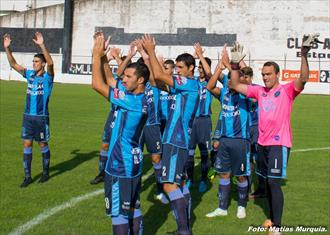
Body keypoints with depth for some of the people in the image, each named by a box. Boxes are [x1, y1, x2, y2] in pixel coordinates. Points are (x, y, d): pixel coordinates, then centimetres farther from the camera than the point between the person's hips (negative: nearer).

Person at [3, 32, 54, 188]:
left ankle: (46, 173, 24)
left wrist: (42, 45, -38)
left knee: (43, 145, 8)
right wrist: (7, 48, -7)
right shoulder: (29, 74, 6)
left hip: (41, 117, -5)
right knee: (27, 145, 4)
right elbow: (13, 64, 6)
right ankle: (27, 176, 11)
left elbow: (51, 63, -28)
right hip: (27, 116, 5)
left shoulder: (47, 77, -8)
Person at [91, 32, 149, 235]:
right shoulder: (136, 98, 3)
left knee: (119, 213, 0)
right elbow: (110, 79, 12)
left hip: (121, 167, -9)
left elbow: (97, 84, -23)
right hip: (133, 164, 9)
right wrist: (102, 55, 4)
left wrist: (97, 55, -14)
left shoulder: (133, 101, -23)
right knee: (133, 208, 18)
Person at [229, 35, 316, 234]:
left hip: (279, 143, -6)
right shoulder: (260, 91, 9)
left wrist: (304, 55, -34)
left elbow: (303, 79, -24)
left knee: (274, 182, -11)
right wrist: (235, 64, 3)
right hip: (263, 143, 6)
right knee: (267, 182, 14)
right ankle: (272, 218, 28)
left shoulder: (286, 90, -7)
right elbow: (236, 86, 13)